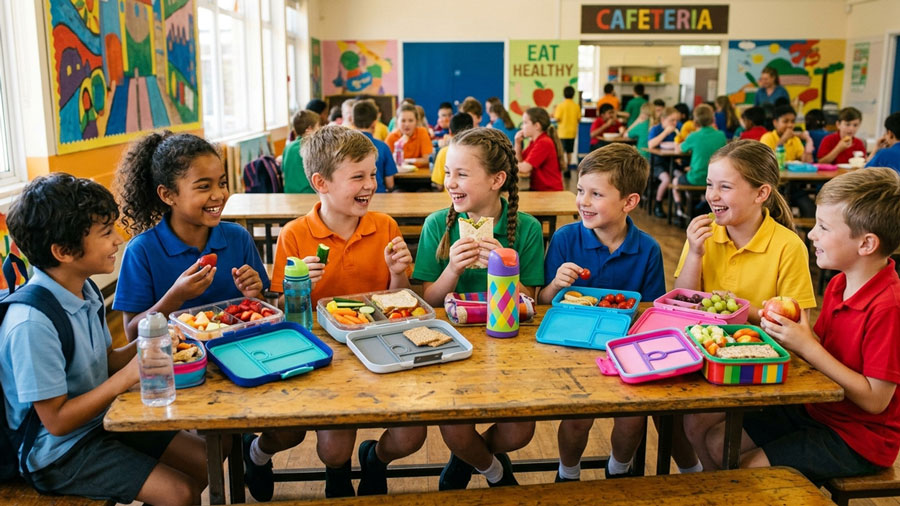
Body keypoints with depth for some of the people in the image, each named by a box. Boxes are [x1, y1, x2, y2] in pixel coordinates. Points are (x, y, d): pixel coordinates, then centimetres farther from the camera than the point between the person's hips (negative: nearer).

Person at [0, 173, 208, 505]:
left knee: (207, 461, 6)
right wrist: (126, 378, -25)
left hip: (101, 422, 8)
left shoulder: (86, 291, -2)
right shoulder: (32, 323, -28)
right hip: (60, 451, -8)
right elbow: (56, 421, -23)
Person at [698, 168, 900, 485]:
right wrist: (790, 332, -14)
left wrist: (806, 345, -25)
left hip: (859, 437, -8)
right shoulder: (839, 284, 1)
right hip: (818, 409, 8)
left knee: (751, 469, -16)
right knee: (718, 440, 3)